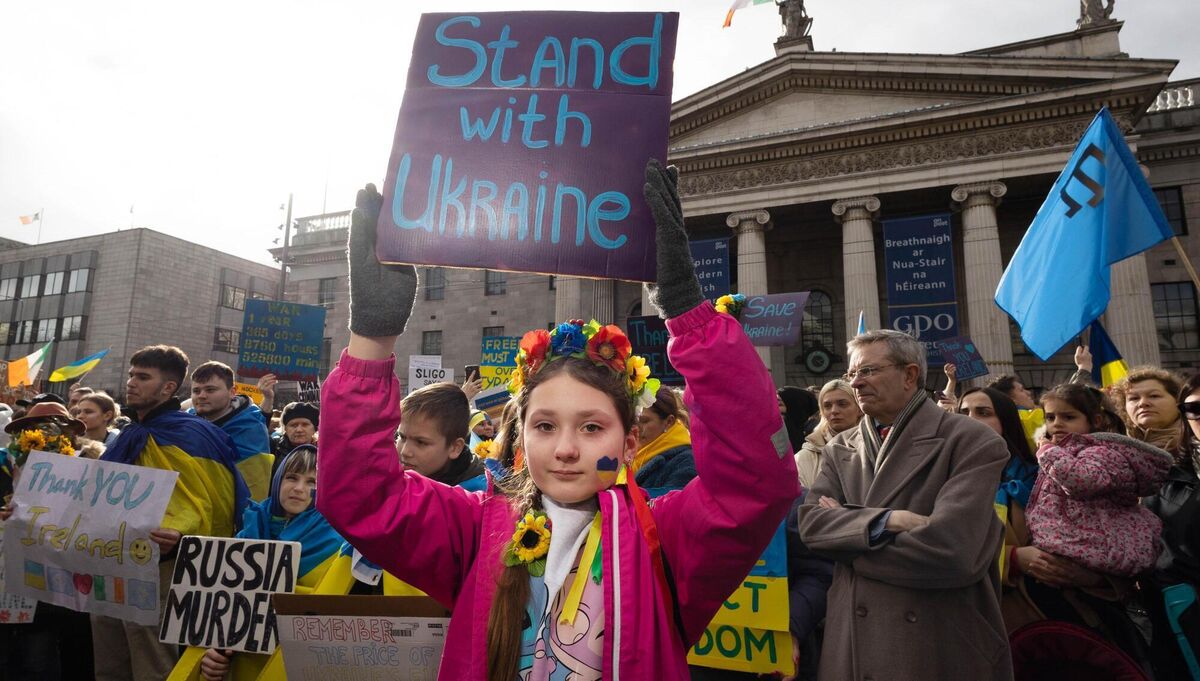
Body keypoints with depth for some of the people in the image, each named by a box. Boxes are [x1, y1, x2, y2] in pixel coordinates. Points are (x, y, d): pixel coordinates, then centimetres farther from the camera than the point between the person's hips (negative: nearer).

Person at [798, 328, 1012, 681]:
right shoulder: (840, 449, 6)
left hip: (943, 648, -4)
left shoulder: (973, 442, -10)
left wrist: (847, 526, -10)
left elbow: (951, 550, -21)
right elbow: (811, 521, -6)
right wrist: (887, 520, -21)